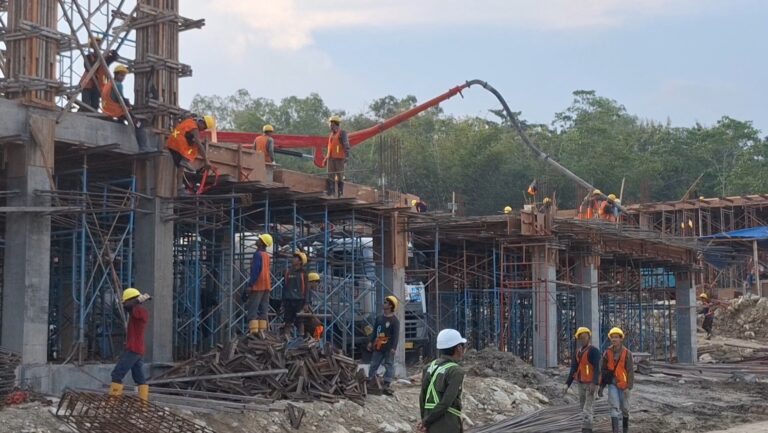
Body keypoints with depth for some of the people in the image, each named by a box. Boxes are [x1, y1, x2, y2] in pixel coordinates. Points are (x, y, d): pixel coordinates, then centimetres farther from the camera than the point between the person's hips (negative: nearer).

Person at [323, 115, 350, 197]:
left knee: (340, 176, -4)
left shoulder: (342, 133, -4)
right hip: (331, 158, 7)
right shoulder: (332, 134, 20)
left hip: (339, 158, -7)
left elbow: (346, 146, -12)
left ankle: (340, 193, -1)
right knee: (330, 176, 0)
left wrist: (347, 156, -23)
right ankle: (330, 193, -3)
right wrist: (326, 158, 23)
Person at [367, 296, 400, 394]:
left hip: (388, 348, -6)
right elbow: (374, 331, 17)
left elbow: (396, 335, -12)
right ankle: (369, 382, 16)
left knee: (389, 366, -2)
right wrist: (371, 342, 11)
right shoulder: (379, 318, 12)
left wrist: (393, 347, -19)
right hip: (378, 347, 6)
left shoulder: (395, 320, -8)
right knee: (374, 364, 9)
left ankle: (386, 386, -2)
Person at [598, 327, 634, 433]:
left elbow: (630, 371, -10)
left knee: (625, 408, 12)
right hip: (612, 384, 1)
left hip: (623, 384, -1)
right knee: (614, 407, -13)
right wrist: (601, 387, 6)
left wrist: (629, 387, -17)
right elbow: (603, 370, 6)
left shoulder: (627, 353, -8)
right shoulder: (607, 353, -1)